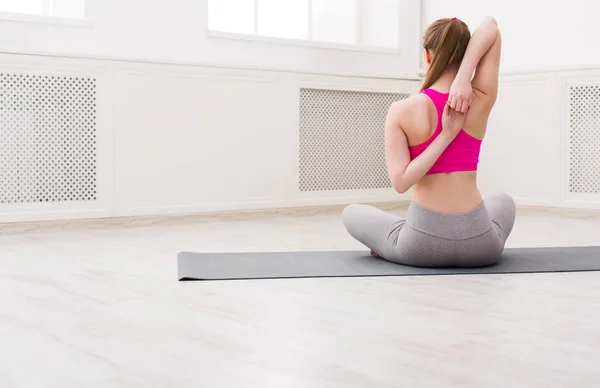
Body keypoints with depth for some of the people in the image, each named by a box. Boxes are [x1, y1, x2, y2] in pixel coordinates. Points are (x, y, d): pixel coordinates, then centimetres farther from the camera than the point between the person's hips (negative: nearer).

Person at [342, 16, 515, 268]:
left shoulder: (401, 111, -11)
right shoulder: (481, 102, -5)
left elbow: (400, 182, -18)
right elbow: (491, 27, -2)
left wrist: (446, 136, -16)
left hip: (422, 244, -2)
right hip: (479, 243, 2)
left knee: (351, 213, 28)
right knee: (503, 202, 41)